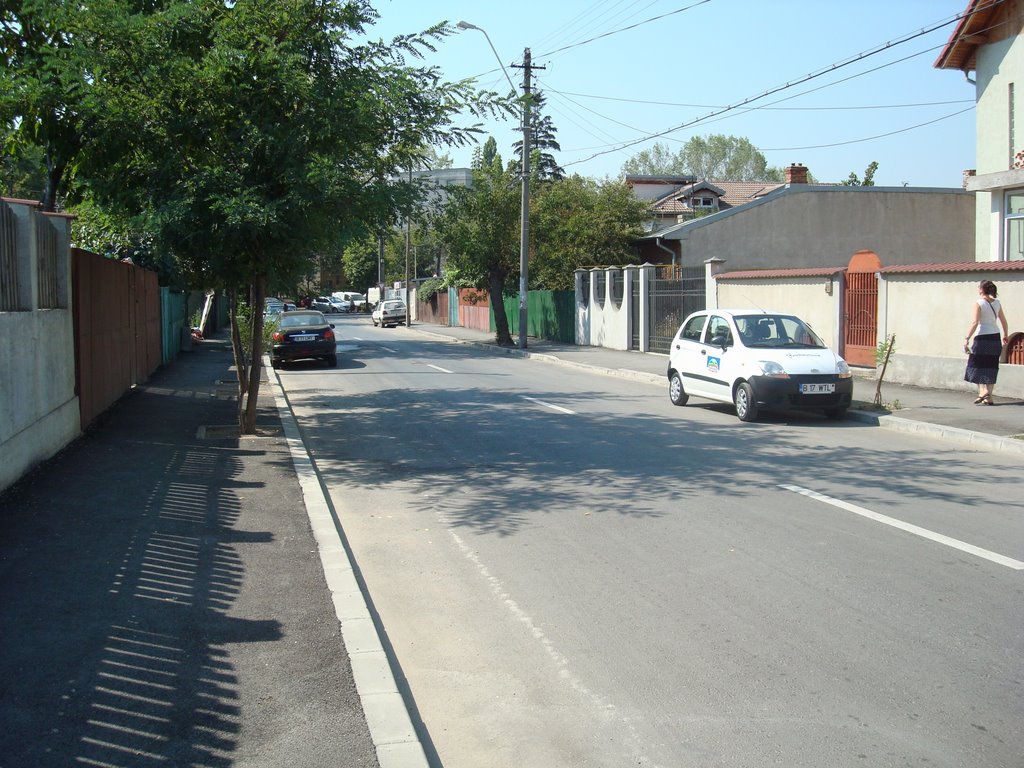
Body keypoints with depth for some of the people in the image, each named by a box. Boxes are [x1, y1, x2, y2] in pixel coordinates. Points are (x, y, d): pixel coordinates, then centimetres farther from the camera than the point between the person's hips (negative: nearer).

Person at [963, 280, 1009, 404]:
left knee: (977, 365, 4)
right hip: (995, 338, 6)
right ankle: (988, 397, 11)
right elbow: (1003, 321, 15)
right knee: (991, 367, 10)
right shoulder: (996, 303, 7)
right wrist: (1005, 335, 28)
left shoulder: (979, 304, -10)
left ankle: (983, 390, -14)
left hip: (983, 338, -6)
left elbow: (974, 323, -19)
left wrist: (967, 338, -20)